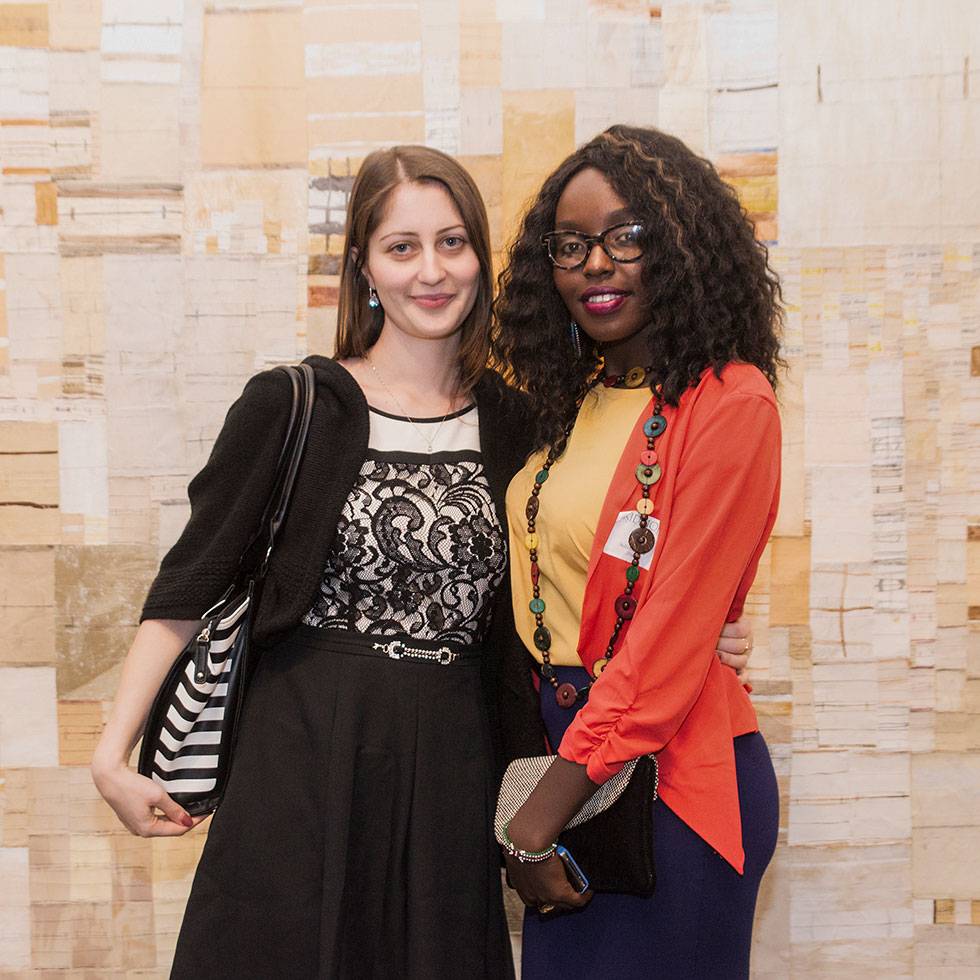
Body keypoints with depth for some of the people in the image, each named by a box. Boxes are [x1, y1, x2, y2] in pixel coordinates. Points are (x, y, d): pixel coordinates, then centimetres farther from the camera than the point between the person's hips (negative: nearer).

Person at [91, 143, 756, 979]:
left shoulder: (510, 423, 7)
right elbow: (188, 586, -2)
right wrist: (114, 753, -7)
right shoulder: (294, 406, -3)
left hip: (450, 776, 3)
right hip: (307, 763, -3)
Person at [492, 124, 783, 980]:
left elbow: (673, 633, -19)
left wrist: (540, 824, -17)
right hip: (565, 750, 7)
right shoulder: (576, 403, 9)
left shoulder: (729, 404, -14)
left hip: (668, 774, -7)